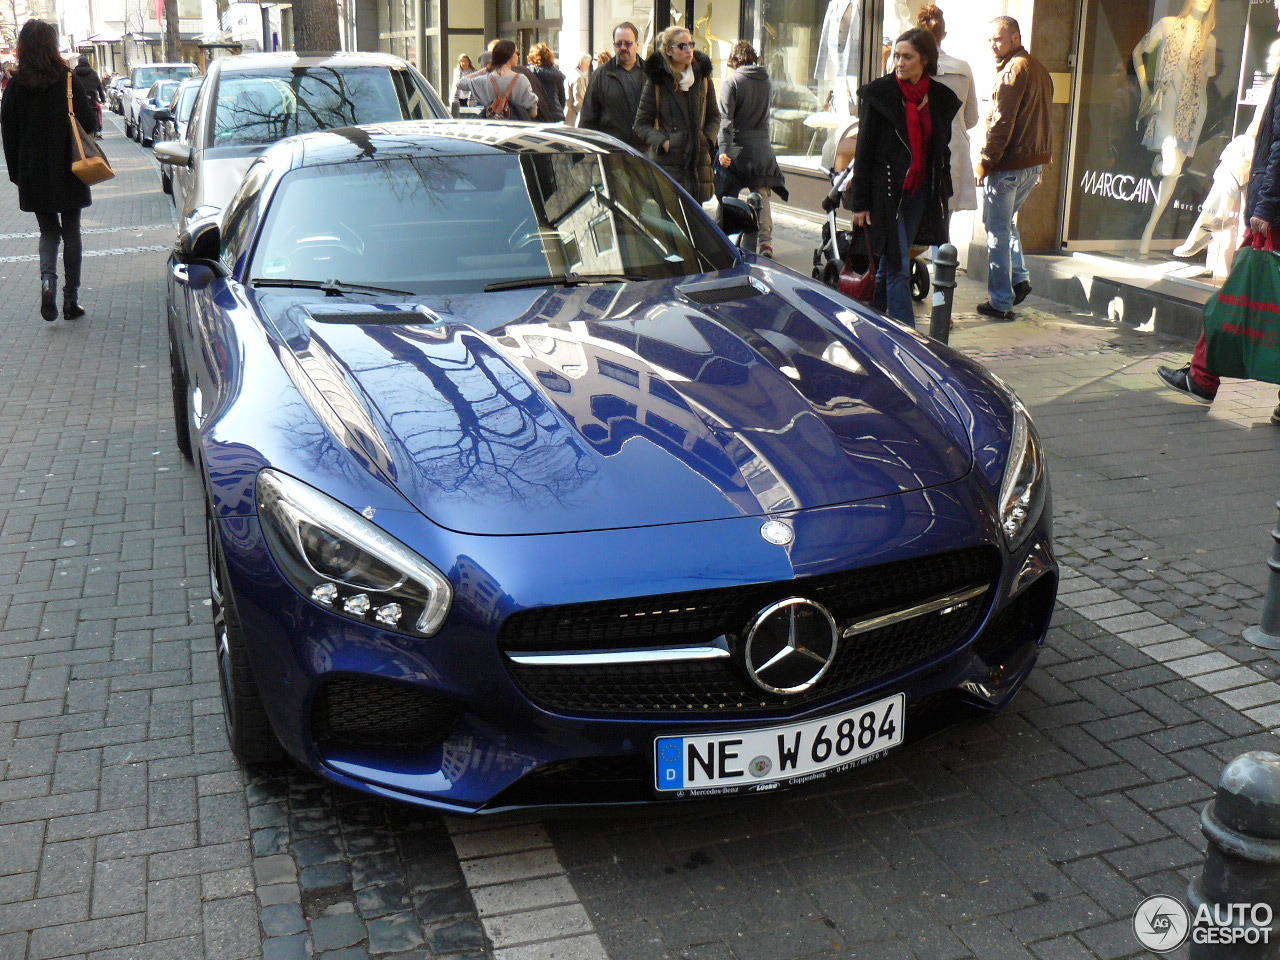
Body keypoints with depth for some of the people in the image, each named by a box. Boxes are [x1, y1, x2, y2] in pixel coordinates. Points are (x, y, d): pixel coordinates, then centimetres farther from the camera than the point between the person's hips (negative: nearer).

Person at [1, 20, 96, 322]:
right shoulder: (68, 82, -9)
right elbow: (89, 123, -7)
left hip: (33, 176, 2)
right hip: (68, 173, -2)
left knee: (48, 232, 15)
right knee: (71, 232, 9)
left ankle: (48, 282, -12)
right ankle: (71, 300, 8)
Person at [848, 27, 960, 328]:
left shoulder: (942, 98, 7)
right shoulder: (878, 94, -5)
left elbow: (943, 150, 16)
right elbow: (864, 151, -5)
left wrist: (943, 195, 12)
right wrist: (860, 203, -8)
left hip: (921, 193, 4)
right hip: (886, 191, -4)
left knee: (891, 264, 10)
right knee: (898, 267, -7)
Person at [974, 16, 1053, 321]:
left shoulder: (1014, 70, -14)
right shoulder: (1038, 69, 15)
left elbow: (1002, 122, -19)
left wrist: (985, 162, -14)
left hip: (1009, 165, -9)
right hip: (1036, 161, 9)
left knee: (997, 230, -2)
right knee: (1006, 222, 26)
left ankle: (1000, 302, 1)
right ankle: (1019, 277, 19)